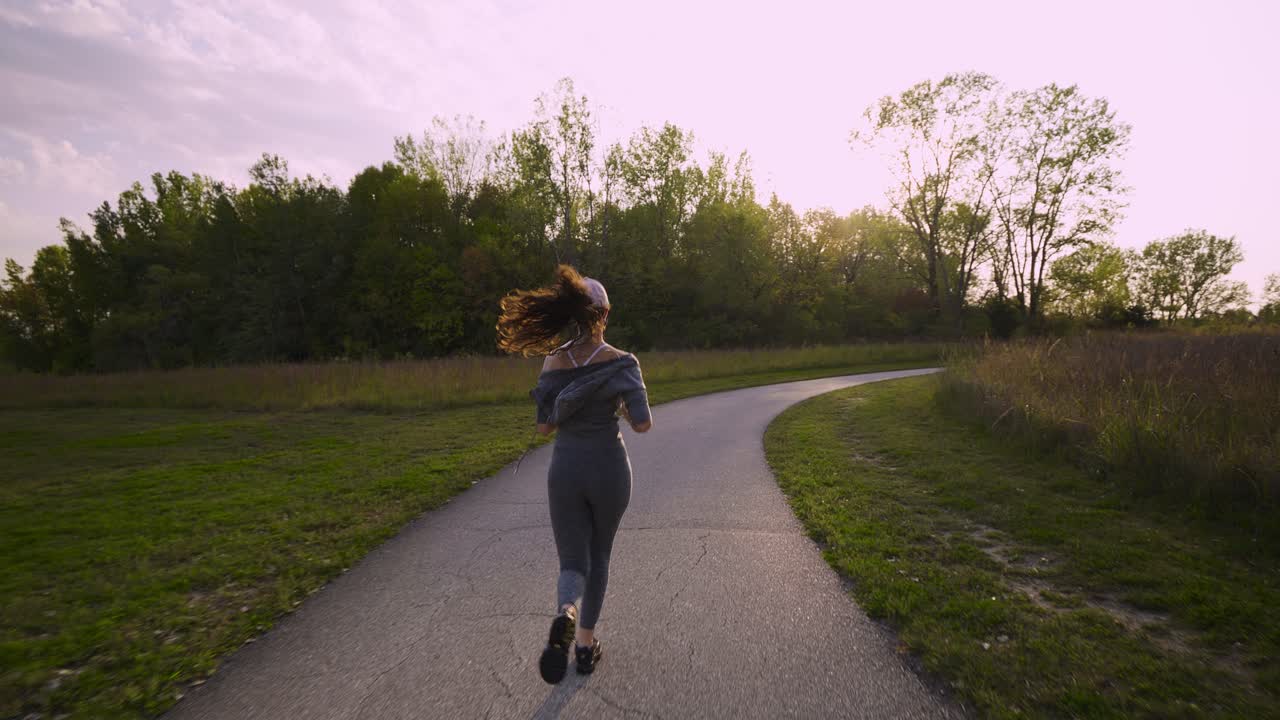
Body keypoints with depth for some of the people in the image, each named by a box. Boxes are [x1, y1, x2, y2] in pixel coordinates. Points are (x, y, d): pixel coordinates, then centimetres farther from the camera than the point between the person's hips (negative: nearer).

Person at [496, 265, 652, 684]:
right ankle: (585, 644, 30)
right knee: (598, 554, 22)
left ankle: (565, 618, -23)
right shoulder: (621, 363, -11)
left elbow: (544, 427, 2)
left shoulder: (552, 363, -3)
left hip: (565, 471, 1)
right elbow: (643, 425, -14)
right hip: (609, 470, -1)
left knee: (573, 564, 10)